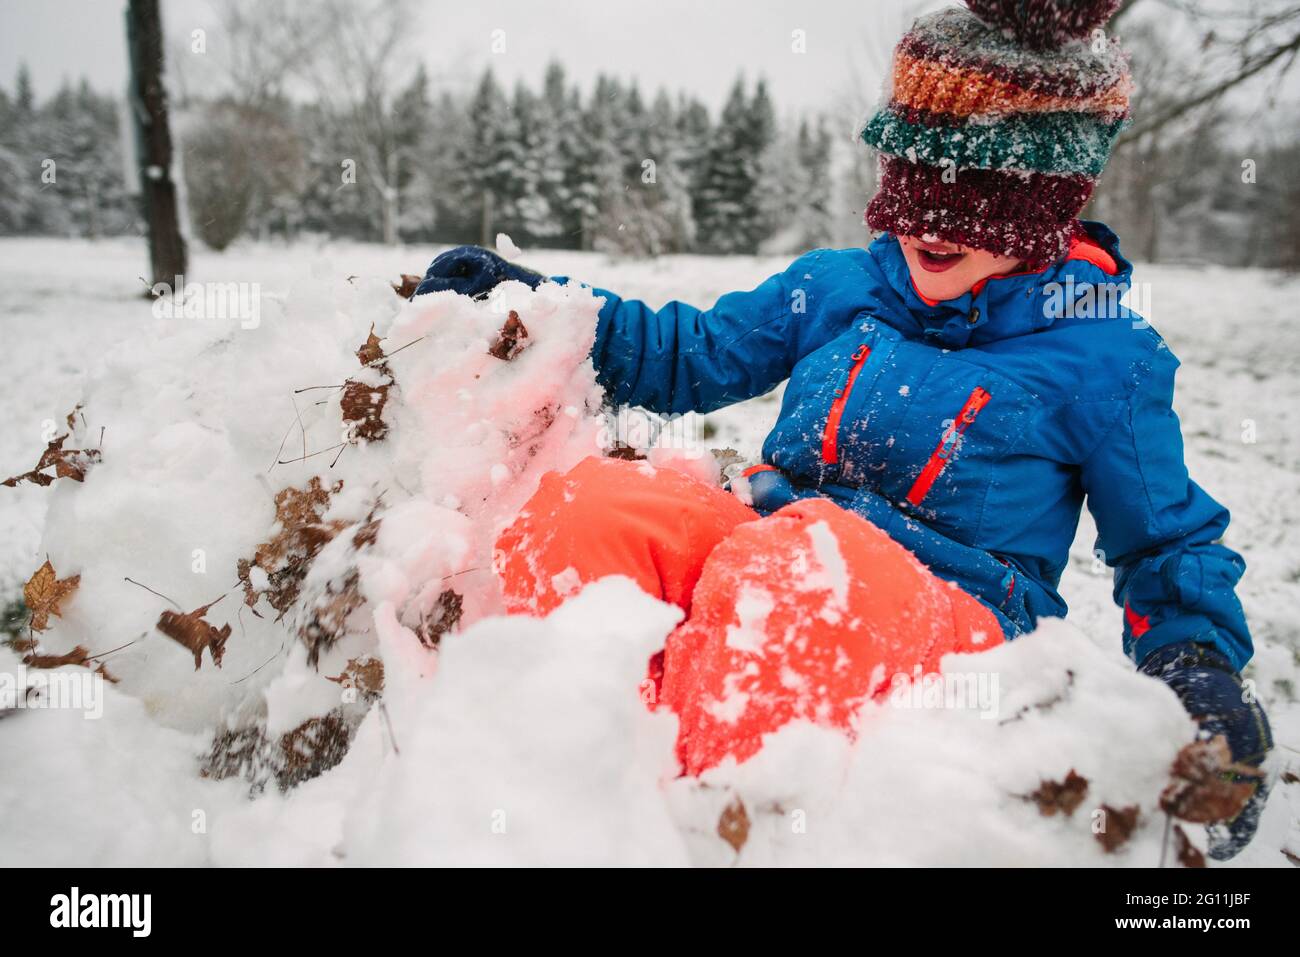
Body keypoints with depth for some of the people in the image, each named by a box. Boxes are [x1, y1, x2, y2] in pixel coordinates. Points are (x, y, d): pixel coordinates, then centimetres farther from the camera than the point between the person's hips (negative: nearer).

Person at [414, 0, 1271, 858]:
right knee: (588, 507, -24)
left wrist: (1201, 664, -8)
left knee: (786, 566, -41)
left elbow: (1170, 542, 11)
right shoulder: (837, 289, 12)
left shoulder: (1103, 361, 2)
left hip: (955, 631, -4)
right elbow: (691, 354, 18)